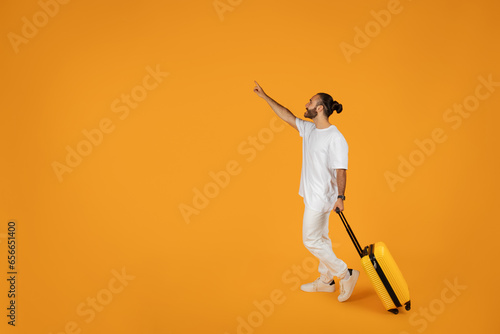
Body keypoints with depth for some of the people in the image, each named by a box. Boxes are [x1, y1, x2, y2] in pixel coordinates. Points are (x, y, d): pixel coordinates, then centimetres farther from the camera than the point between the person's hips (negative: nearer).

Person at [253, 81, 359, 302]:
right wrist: (265, 96, 13)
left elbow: (340, 169, -20)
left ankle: (346, 274, 9)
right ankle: (326, 281, 30)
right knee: (320, 238, 17)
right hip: (312, 195, 9)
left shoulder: (336, 138, -20)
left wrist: (340, 197, -23)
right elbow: (287, 116, 12)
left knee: (311, 240, -2)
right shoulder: (309, 129, 4)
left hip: (322, 197, -9)